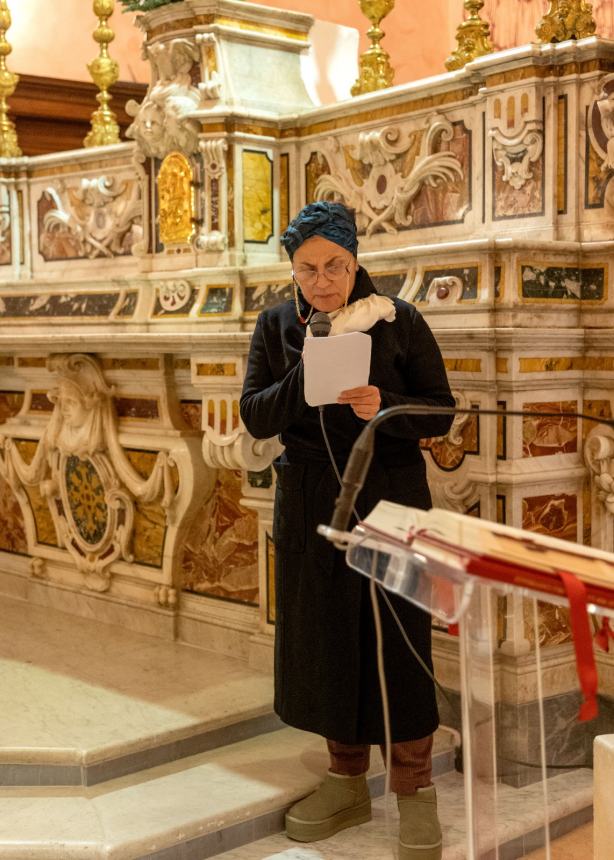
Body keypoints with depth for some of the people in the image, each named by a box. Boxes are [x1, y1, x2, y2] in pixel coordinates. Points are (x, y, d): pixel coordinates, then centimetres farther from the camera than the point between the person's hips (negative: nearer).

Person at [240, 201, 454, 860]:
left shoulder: (398, 320, -6)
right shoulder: (276, 325, 2)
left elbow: (440, 412, -4)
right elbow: (255, 417, -4)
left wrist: (385, 405, -23)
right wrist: (308, 373, -21)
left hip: (389, 501, -3)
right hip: (309, 504, 3)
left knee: (397, 643, 0)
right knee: (324, 640, 10)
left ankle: (415, 793, 16)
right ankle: (348, 783, 27)